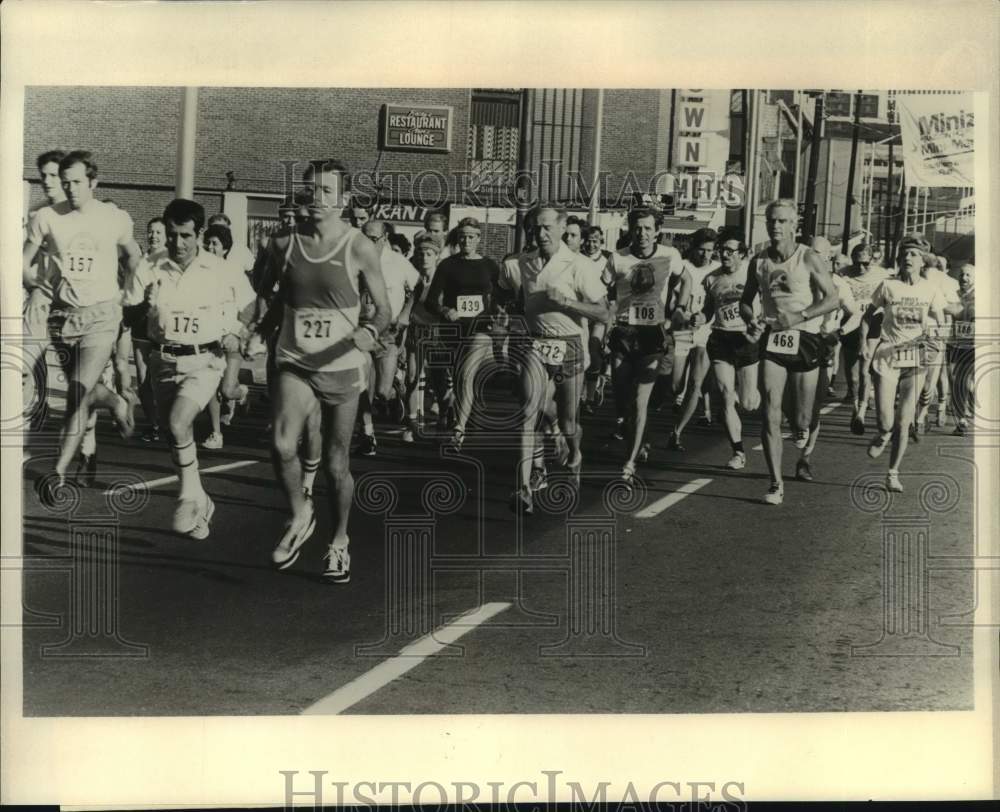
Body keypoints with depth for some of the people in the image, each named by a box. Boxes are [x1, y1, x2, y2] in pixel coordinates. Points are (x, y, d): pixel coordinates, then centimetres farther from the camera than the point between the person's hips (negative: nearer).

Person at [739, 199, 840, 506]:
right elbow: (746, 300, 15)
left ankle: (802, 428, 48)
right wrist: (750, 320, -6)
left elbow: (833, 299, -9)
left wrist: (799, 316, -21)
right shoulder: (759, 261, 4)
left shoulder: (809, 259, -7)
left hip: (805, 340, -2)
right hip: (772, 340, 2)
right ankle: (776, 484, -5)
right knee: (770, 414, -10)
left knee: (802, 419, 8)